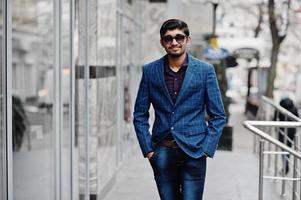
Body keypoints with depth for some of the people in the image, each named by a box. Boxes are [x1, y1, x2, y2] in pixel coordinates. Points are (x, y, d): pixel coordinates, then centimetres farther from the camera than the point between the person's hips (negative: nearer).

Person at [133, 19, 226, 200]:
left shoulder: (205, 70, 0)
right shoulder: (150, 71, 4)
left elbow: (218, 116, 2)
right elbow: (140, 115, 8)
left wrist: (206, 149, -6)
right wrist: (148, 149, 1)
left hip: (193, 152, -2)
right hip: (162, 151, 2)